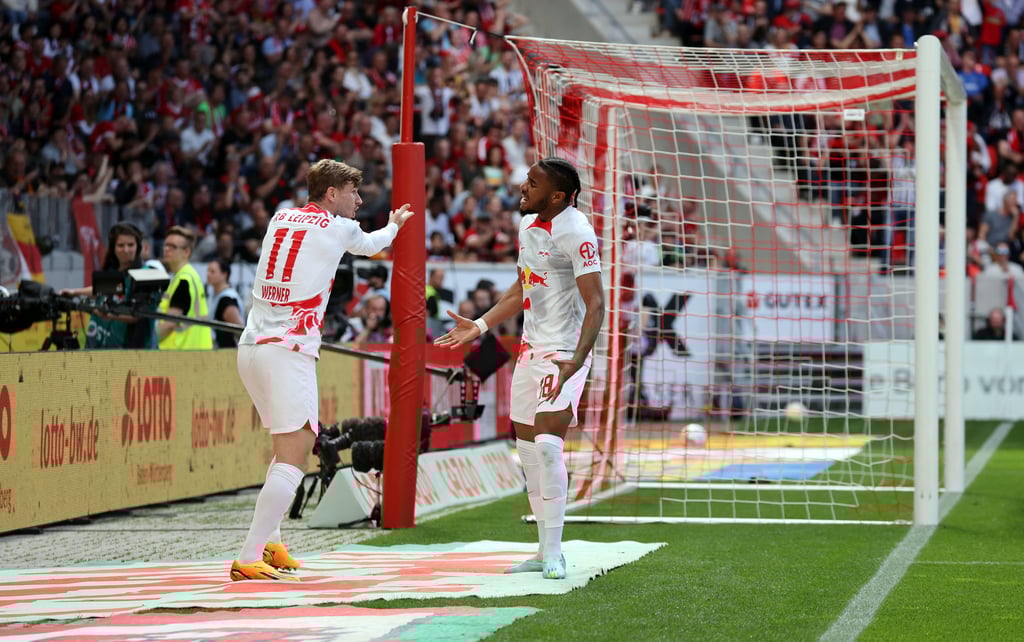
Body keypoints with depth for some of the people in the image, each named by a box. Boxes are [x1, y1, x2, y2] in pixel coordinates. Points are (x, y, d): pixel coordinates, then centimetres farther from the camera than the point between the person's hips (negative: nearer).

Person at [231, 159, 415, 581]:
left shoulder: (280, 218, 17)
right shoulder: (340, 228, 2)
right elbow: (371, 245, 25)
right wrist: (394, 225, 48)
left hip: (250, 348, 8)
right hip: (287, 352, -8)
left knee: (291, 446, 22)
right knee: (294, 455, -10)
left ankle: (269, 543, 22)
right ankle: (249, 559, -19)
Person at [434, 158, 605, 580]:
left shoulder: (576, 232, -18)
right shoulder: (528, 224, 10)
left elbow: (595, 304, -22)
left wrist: (574, 363, -31)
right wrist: (479, 327, 18)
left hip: (565, 354, -9)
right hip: (531, 350, 9)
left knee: (547, 442, -20)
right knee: (527, 446, 9)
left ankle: (553, 552, -12)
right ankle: (545, 550, 18)